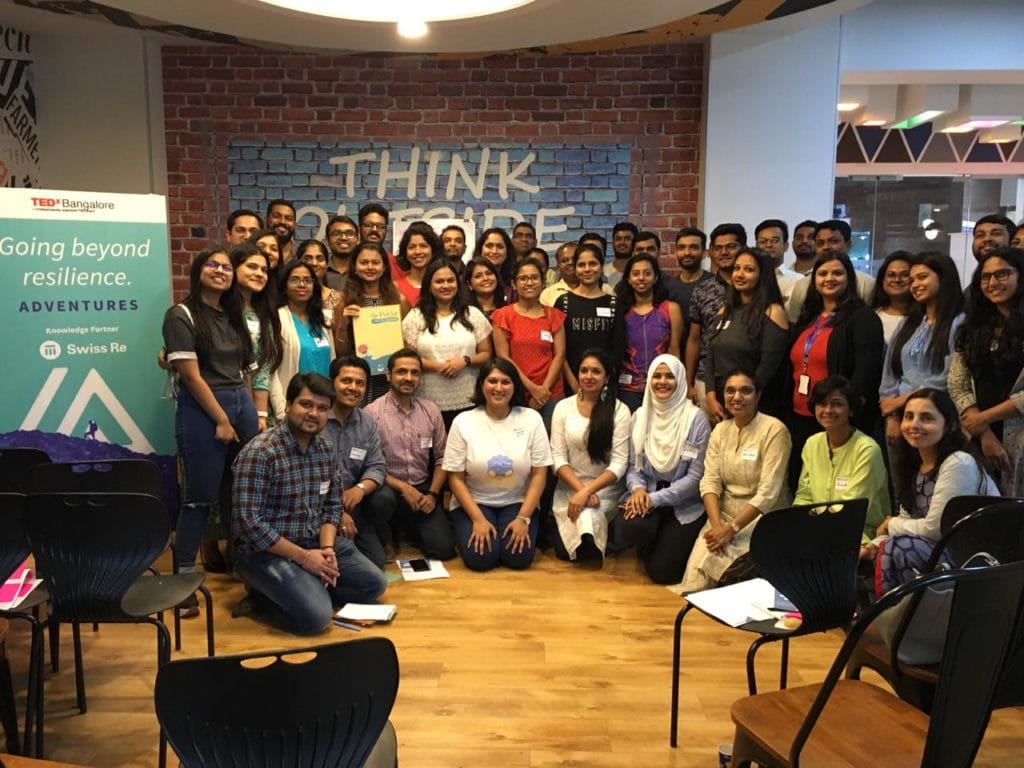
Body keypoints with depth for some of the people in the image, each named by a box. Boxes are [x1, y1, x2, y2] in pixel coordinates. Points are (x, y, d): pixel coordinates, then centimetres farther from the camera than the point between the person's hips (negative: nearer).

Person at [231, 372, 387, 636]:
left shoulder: (325, 450, 3)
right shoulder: (259, 452, -20)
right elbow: (249, 521, -23)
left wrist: (327, 548, -9)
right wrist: (303, 557, -21)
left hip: (315, 543, 8)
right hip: (266, 551, -8)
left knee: (375, 584, 3)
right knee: (316, 616, -25)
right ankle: (262, 598, 1)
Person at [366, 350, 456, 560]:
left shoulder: (431, 411, 5)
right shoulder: (372, 412, -10)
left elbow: (441, 458, 8)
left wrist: (433, 493, -5)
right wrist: (402, 487, -16)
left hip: (422, 489, 4)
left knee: (444, 548, -12)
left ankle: (407, 527, 22)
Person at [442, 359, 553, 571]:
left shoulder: (531, 418, -5)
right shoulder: (463, 422, -7)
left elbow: (539, 475, -5)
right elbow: (456, 478, -6)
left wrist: (523, 518, -13)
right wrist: (478, 519, -15)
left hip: (518, 503, 1)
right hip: (474, 503, 0)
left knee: (519, 556, -21)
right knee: (480, 557, -22)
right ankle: (469, 529, 12)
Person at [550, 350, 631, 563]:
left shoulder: (619, 411, -6)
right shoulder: (563, 407, 1)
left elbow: (619, 464, -12)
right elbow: (558, 457, -3)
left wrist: (587, 491, -23)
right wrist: (580, 489, -17)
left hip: (606, 488, -1)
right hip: (569, 487, 2)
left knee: (587, 516, -32)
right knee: (564, 550, -18)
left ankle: (589, 548, 1)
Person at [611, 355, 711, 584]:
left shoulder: (696, 418, -9)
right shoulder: (640, 416, 5)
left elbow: (696, 476, -10)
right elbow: (633, 466, 8)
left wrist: (655, 499, -19)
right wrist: (638, 488, -16)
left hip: (685, 504, -3)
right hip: (646, 497, 3)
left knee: (661, 570, -16)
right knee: (628, 528, -31)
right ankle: (649, 546, 7)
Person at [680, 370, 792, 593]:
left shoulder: (774, 430, -11)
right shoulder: (720, 430, 8)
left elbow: (768, 492, -17)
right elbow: (710, 481, 0)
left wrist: (732, 529, -20)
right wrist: (717, 525, -16)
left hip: (763, 517, -4)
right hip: (724, 514, 4)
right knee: (697, 575, -20)